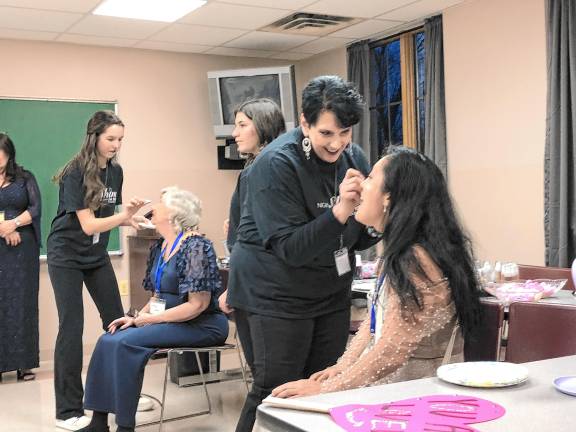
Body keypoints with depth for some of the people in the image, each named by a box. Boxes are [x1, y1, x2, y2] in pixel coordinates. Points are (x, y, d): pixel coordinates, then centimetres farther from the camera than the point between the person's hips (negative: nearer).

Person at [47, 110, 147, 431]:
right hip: (67, 256, -6)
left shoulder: (115, 171, 1)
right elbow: (88, 224, -23)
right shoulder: (76, 173, -19)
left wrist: (127, 219, -11)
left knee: (117, 321, 6)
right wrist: (124, 215, -34)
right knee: (72, 328, -7)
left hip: (97, 255, 7)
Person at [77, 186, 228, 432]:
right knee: (108, 341, -9)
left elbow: (198, 304, -20)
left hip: (202, 326, -8)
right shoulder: (160, 247, 12)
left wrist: (150, 319, -15)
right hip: (169, 322, 8)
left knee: (126, 343, -23)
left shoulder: (195, 247, -15)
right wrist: (137, 317, 0)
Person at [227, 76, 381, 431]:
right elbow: (291, 249, -21)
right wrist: (339, 212, -32)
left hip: (332, 294, 6)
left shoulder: (354, 158, 1)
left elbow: (356, 241, 5)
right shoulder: (276, 164, -19)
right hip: (274, 296, -6)